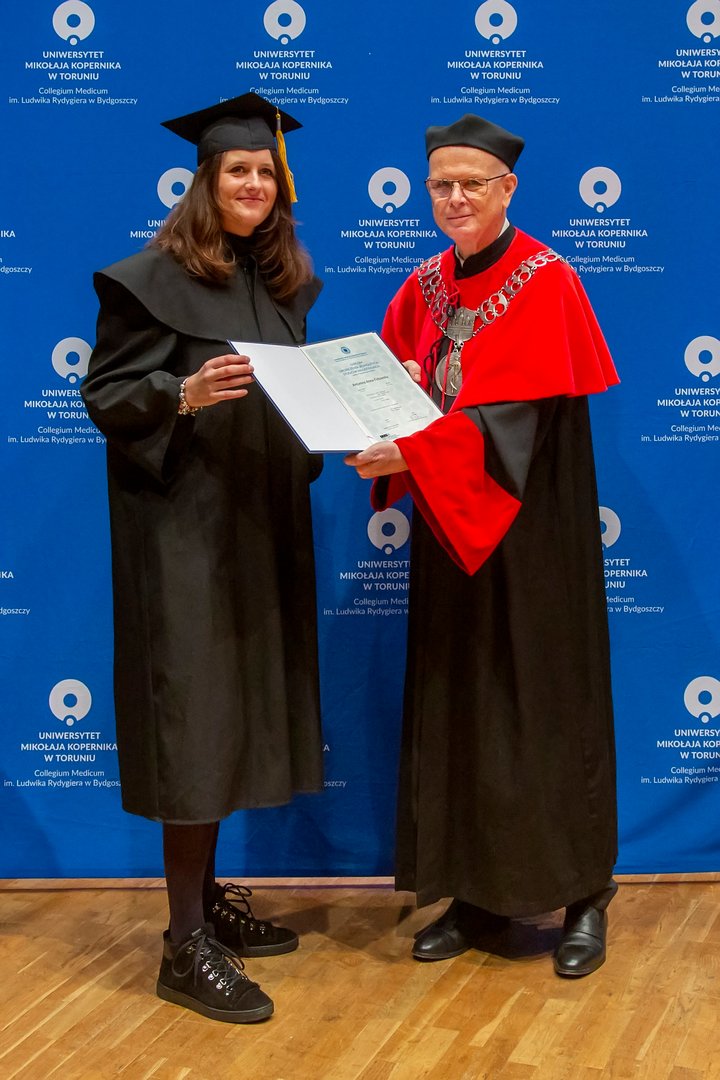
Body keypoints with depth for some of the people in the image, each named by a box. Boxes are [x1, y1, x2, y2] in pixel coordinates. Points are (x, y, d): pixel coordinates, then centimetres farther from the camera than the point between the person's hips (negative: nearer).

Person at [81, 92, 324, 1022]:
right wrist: (186, 394, -26)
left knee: (236, 707, 10)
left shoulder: (283, 281, 15)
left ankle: (204, 895, 24)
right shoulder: (155, 276, -6)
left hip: (261, 523, 7)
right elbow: (105, 393, -10)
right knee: (193, 710, -7)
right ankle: (185, 945, 0)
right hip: (183, 523, -7)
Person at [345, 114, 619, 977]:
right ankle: (477, 893, 20)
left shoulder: (546, 283, -8)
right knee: (455, 706, 7)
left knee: (545, 704, 1)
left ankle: (583, 897, 16)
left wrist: (411, 453, -27)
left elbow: (520, 418, -19)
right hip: (448, 532, 6)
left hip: (528, 532, -5)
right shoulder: (424, 288, 11)